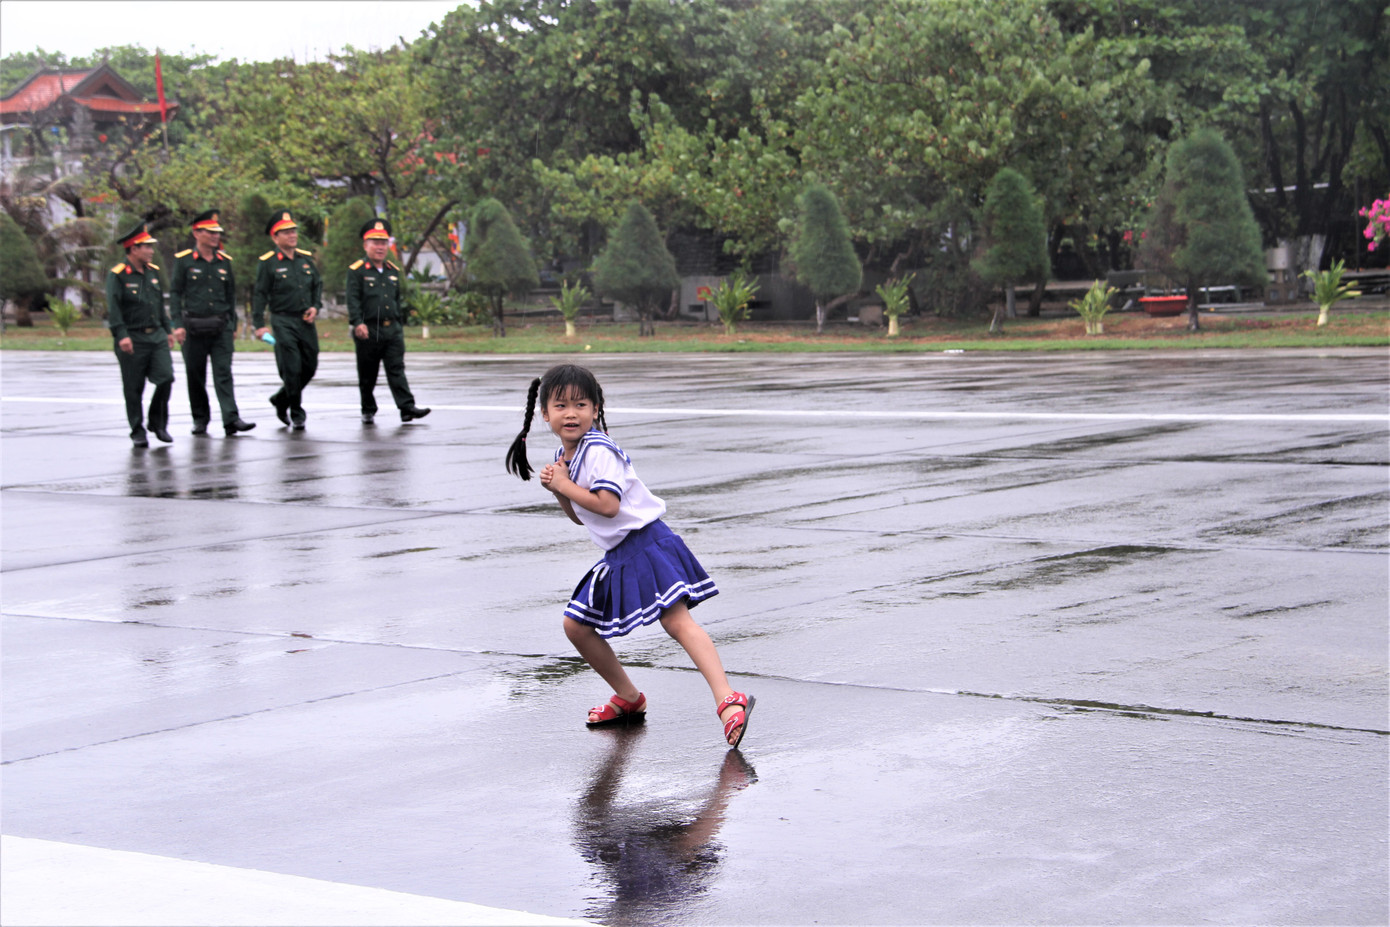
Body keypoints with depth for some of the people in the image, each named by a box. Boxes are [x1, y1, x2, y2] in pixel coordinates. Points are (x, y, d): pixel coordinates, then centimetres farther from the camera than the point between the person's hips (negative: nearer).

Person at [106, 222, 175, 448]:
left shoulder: (153, 272, 13)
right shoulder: (117, 275, -8)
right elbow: (113, 308, -14)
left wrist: (168, 330, 20)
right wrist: (121, 335, -23)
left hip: (156, 336, 5)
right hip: (132, 340, -5)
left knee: (166, 378, -7)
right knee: (134, 389, 1)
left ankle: (158, 423, 11)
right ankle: (137, 431, 12)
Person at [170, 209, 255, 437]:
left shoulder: (224, 261, 9)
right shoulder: (183, 261, -1)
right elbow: (175, 294, -2)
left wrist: (233, 326, 13)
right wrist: (178, 325, -11)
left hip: (221, 326, 2)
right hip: (194, 328, -2)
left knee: (223, 372, -8)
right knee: (195, 375, 7)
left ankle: (231, 419, -17)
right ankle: (200, 419, 20)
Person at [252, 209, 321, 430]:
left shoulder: (306, 258, 11)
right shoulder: (268, 263, -5)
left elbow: (318, 284, 22)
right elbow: (259, 295, -6)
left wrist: (315, 306, 5)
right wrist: (259, 324, -12)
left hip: (306, 321, 6)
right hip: (283, 322, -6)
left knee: (310, 366, 8)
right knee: (292, 370, -8)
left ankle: (281, 399, 28)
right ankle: (296, 415, 2)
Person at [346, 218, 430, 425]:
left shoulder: (393, 271, 15)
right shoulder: (357, 271, -2)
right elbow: (353, 300, -11)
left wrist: (399, 323, 21)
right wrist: (358, 323, -23)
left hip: (392, 330, 4)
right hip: (368, 331, -4)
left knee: (397, 369, -6)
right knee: (367, 375, 6)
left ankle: (407, 407, -14)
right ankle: (368, 411, 18)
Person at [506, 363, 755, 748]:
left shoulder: (598, 450, -15)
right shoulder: (563, 456, 12)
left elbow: (607, 505, -25)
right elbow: (580, 517, 17)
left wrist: (565, 485, -15)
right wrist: (557, 490, 0)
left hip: (645, 543, -10)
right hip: (617, 556, 10)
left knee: (677, 620, -23)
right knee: (576, 625, 12)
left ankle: (728, 700, -35)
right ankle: (629, 699, 25)